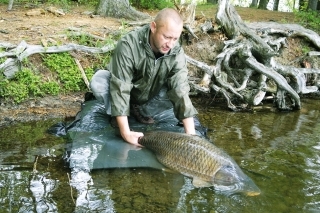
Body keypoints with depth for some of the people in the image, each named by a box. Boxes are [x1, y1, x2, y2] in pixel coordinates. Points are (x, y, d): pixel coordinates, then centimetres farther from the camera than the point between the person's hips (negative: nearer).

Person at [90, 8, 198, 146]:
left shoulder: (177, 53, -25)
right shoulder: (128, 45, -36)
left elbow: (180, 92, -30)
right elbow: (120, 89, -39)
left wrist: (191, 134, -38)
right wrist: (125, 132, -43)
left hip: (147, 95, 4)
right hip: (120, 84, -4)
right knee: (98, 82, -33)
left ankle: (135, 109, 0)